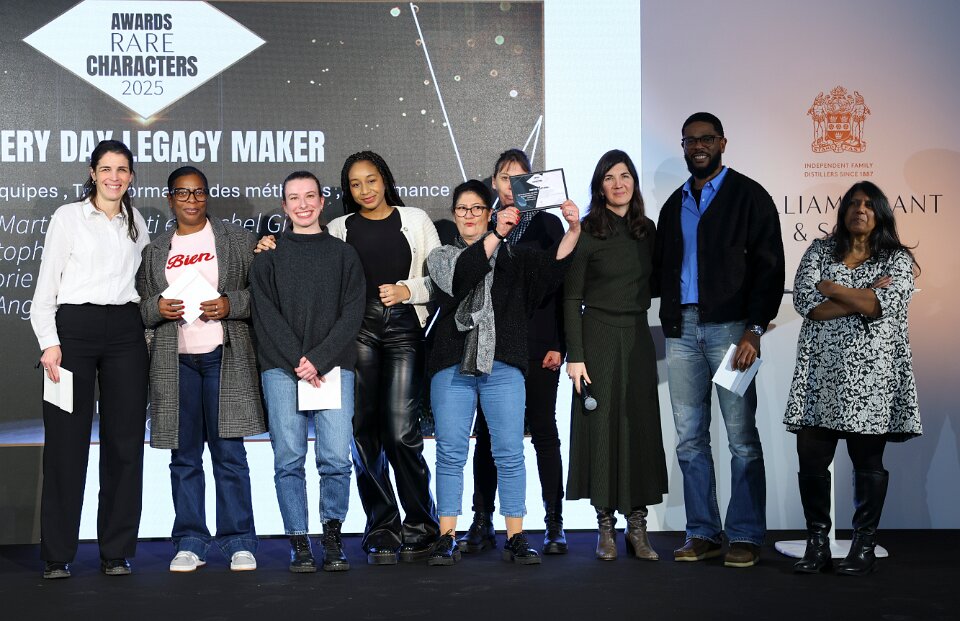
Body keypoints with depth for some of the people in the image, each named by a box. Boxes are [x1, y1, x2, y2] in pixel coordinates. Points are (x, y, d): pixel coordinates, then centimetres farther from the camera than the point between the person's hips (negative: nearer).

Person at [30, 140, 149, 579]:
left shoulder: (136, 223, 15)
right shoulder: (68, 217, 3)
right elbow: (46, 287, 0)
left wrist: (146, 326, 6)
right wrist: (49, 342, -11)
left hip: (126, 332, 4)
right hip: (74, 328, -3)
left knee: (125, 441, 2)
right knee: (67, 442, -3)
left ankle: (116, 551, 10)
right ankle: (57, 555, 5)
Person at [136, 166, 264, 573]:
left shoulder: (238, 240, 9)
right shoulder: (154, 250, 15)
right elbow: (138, 305, 16)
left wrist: (230, 304, -12)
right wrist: (157, 308, -6)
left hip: (225, 358, -2)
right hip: (175, 361, 3)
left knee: (229, 453, -3)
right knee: (184, 456, 4)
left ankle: (239, 543, 3)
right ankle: (190, 544, 11)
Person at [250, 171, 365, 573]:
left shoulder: (344, 255, 12)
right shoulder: (268, 257, 11)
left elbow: (352, 314, 3)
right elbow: (266, 316, 2)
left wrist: (319, 359, -10)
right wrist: (298, 362, -10)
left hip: (333, 367, 0)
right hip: (282, 369, 0)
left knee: (336, 458, -7)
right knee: (289, 460, -2)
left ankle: (332, 539, 9)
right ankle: (299, 543, 6)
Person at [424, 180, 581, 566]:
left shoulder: (512, 257, 15)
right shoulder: (442, 257, 14)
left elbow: (554, 264, 0)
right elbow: (459, 276, -8)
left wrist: (573, 229, -16)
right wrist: (497, 235, -17)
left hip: (502, 364, 0)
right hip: (452, 365, 0)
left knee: (509, 452, -3)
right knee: (450, 452, 0)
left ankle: (515, 539, 2)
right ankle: (447, 540, 5)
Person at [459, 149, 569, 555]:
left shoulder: (547, 225, 5)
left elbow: (561, 286, 1)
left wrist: (558, 344, -5)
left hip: (536, 342, -2)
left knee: (543, 429, 2)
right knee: (486, 431, 3)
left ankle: (554, 523, 8)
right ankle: (482, 523, 11)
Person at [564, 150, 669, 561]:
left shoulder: (646, 230, 10)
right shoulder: (587, 232, -3)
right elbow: (571, 299, -6)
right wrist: (574, 356, -11)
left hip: (638, 337, 4)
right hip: (598, 337, -4)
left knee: (641, 427, 2)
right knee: (601, 427, -1)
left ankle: (637, 527, 8)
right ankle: (606, 527, 8)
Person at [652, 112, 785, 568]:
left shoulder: (748, 196, 2)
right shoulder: (674, 204, 19)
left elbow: (769, 266, -4)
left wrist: (754, 329, -13)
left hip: (729, 326, -5)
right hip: (681, 329, 6)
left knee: (741, 437, -3)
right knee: (689, 439, 6)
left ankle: (745, 537, 4)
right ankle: (702, 533, 14)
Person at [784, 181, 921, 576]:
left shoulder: (897, 259, 7)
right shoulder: (819, 251, 12)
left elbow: (885, 304, -12)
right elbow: (804, 301, -4)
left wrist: (829, 287, -5)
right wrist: (865, 296, -8)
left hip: (870, 376, -2)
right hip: (821, 372, 2)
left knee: (868, 462, 2)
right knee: (811, 458, -1)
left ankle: (864, 547, 10)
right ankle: (817, 544, 10)